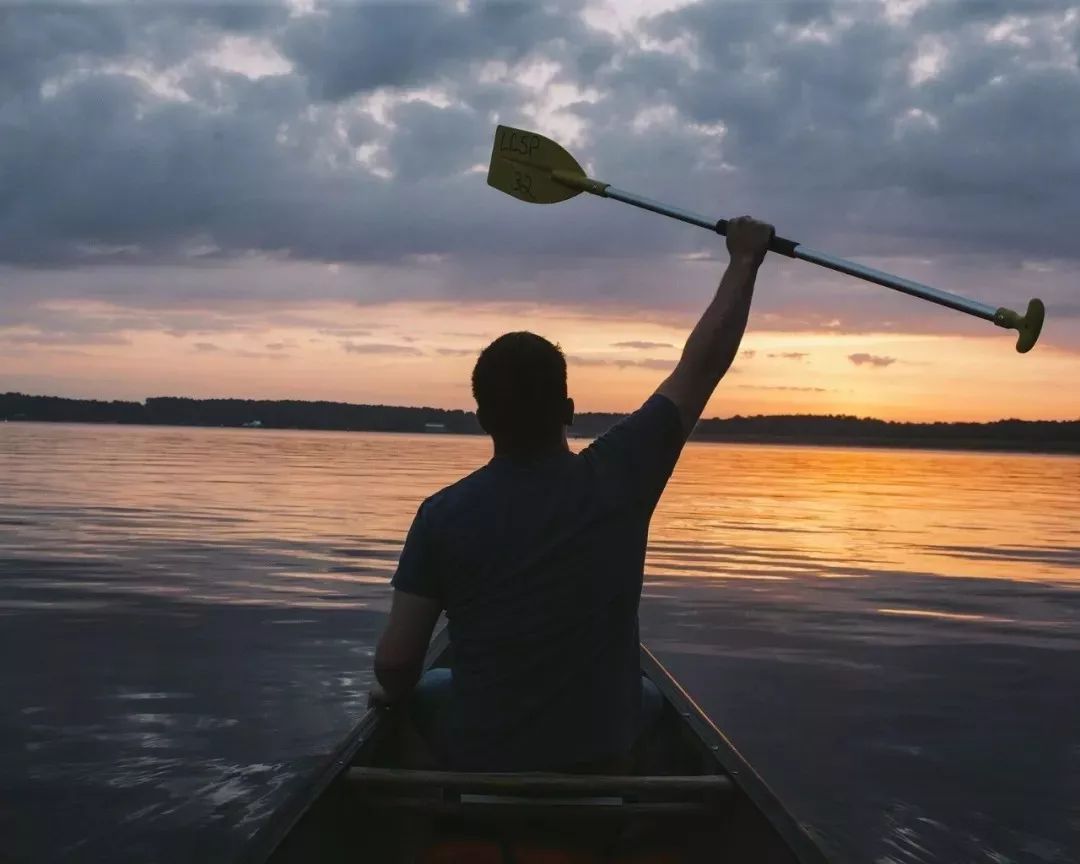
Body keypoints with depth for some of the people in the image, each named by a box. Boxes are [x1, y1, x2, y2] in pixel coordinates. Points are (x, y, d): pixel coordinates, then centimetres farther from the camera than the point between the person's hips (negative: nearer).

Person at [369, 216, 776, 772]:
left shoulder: (443, 515, -14)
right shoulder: (617, 479, -14)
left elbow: (394, 663, -12)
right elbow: (702, 366, -3)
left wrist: (394, 691, 12)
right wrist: (744, 259, 9)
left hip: (474, 755, 0)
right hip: (601, 750, 1)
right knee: (646, 698, 34)